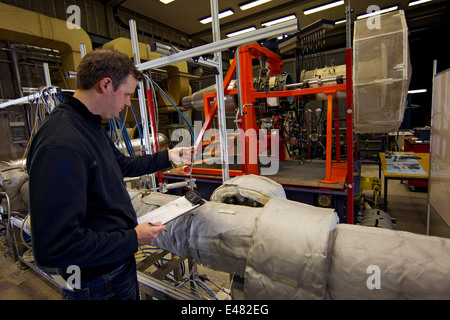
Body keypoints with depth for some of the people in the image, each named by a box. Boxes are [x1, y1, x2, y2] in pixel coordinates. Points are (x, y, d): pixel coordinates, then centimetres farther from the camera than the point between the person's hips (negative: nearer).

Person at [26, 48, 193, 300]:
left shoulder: (91, 126, 3)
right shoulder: (60, 146, -31)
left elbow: (123, 165, 17)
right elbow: (53, 248, -31)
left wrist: (167, 157, 14)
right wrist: (133, 239, -23)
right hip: (100, 280, -8)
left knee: (133, 294, 28)